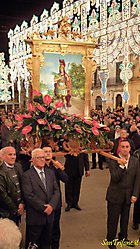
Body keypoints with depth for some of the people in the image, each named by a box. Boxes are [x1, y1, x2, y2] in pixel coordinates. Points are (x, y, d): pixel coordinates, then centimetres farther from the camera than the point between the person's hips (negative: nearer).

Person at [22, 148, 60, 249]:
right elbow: (29, 195, -17)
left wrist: (51, 205, -12)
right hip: (35, 217, -5)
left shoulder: (50, 173, 9)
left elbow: (56, 191, 4)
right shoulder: (27, 175, -10)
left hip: (49, 215, 5)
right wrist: (44, 208, -16)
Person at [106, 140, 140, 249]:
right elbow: (115, 178, -19)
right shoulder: (113, 160, -11)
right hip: (115, 195, -3)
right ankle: (111, 240, 25)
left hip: (128, 195, 3)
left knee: (125, 218, 17)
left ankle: (123, 237, 36)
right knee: (113, 219, 7)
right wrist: (121, 165, -27)